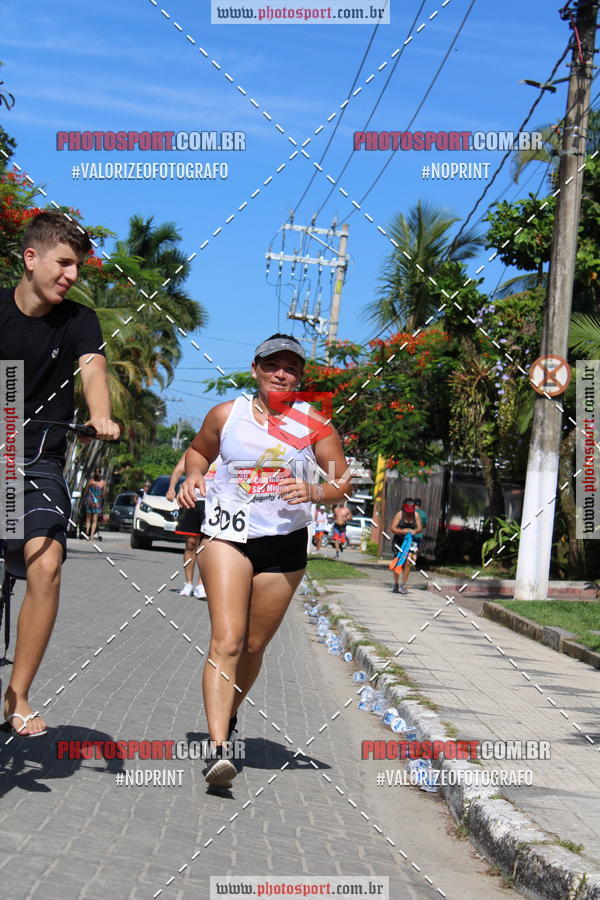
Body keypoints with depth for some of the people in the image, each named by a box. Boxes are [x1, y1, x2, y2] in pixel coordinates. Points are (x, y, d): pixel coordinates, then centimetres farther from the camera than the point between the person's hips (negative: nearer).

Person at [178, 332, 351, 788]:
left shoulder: (314, 424, 1)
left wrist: (314, 492, -15)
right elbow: (199, 450, 22)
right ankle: (218, 749, -24)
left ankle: (229, 715, 40)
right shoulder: (227, 414, 4)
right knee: (227, 640, -17)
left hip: (284, 544, 1)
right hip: (228, 533, -1)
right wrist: (194, 476, 1)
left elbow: (343, 481, 6)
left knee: (254, 646, 11)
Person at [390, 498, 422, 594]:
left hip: (410, 540, 1)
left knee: (408, 562, -13)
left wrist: (415, 531, -21)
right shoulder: (399, 514, -8)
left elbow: (420, 528, 2)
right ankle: (395, 585, 17)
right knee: (398, 563, 0)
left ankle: (403, 585, -6)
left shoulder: (416, 515, 1)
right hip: (399, 540, -1)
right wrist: (403, 531, -28)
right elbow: (393, 529, -12)